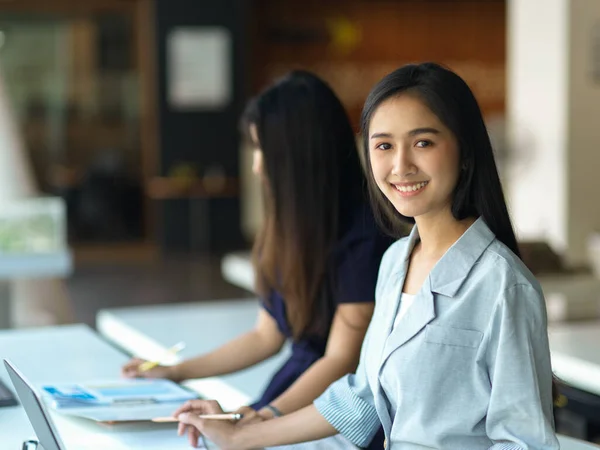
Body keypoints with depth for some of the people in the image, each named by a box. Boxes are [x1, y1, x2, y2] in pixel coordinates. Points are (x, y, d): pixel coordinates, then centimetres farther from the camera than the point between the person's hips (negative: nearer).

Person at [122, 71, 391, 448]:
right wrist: (179, 372, 21)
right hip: (295, 389, 7)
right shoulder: (288, 228, 10)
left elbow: (341, 360, -15)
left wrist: (268, 416, -28)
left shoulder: (362, 236, -13)